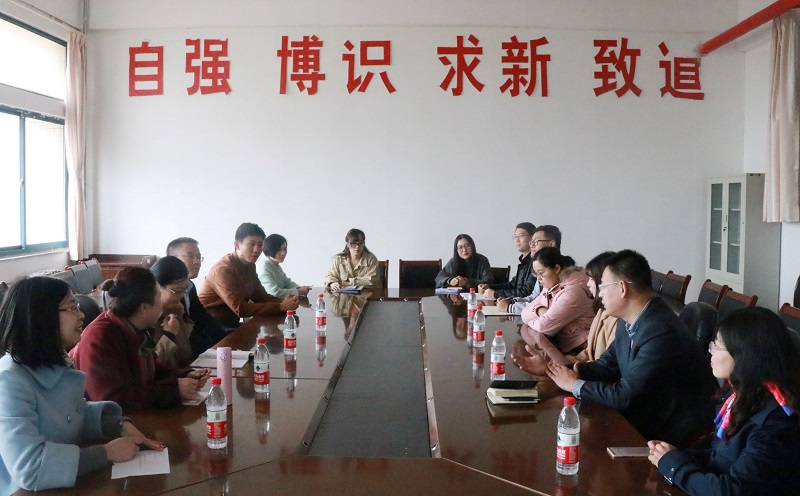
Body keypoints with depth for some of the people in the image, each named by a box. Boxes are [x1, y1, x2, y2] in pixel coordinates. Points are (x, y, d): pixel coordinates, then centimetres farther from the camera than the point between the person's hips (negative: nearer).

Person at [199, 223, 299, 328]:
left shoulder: (250, 265, 5)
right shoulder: (224, 270, -22)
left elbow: (260, 296, 5)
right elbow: (240, 309, -27)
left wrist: (283, 302, -15)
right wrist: (281, 307, -28)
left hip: (230, 323, 8)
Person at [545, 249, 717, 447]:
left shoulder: (661, 334, -28)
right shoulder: (628, 321, 0)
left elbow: (625, 396, -27)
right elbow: (608, 365, 6)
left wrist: (576, 385, -13)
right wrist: (555, 369, -5)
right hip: (648, 412, 7)